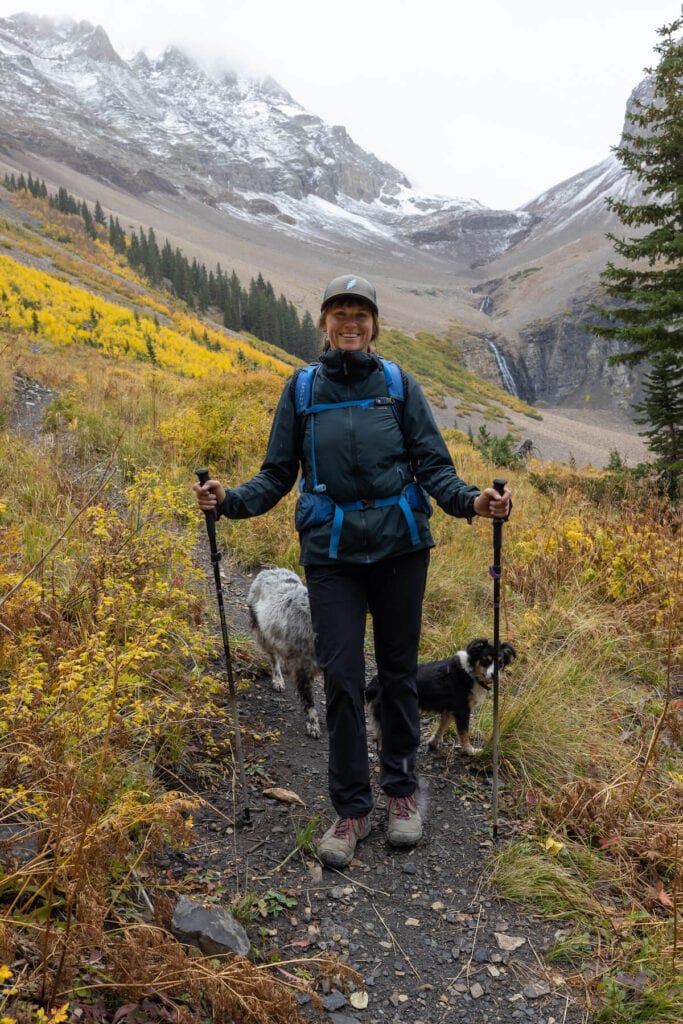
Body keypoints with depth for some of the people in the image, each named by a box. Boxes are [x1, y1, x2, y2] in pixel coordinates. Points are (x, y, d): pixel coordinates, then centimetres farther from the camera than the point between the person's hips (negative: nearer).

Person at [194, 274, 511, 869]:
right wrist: (231, 500, -11)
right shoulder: (301, 389, 6)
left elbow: (433, 464, 2)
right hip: (331, 552, 0)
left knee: (398, 671, 11)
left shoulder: (399, 385, 4)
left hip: (400, 546, 0)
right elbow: (278, 474, 7)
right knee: (342, 677, 0)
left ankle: (402, 789, 31)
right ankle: (351, 808, 18)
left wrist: (469, 501, -18)